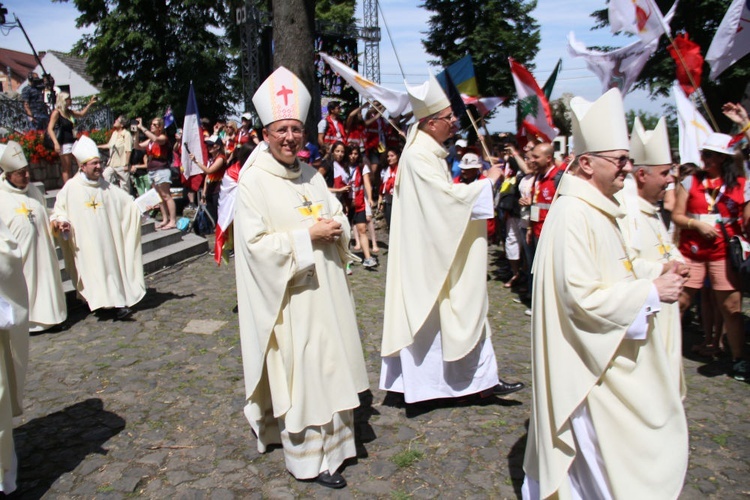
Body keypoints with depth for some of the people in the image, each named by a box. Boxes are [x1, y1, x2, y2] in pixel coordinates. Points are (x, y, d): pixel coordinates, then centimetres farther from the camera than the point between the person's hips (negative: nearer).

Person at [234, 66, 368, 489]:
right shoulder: (253, 181, -12)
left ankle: (332, 437, 34)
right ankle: (310, 458, 20)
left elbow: (340, 220, 14)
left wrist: (336, 228, -9)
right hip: (290, 296, -6)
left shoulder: (312, 176, 8)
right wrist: (308, 235, -19)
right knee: (299, 373, 3)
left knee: (330, 366, 15)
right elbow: (255, 245, -17)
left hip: (326, 289, 7)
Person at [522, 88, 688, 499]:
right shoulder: (573, 214, -23)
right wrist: (651, 292, -18)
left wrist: (648, 285, 6)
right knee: (611, 460, 5)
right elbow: (584, 297, -27)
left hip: (608, 358, 10)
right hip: (589, 363, -10)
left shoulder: (597, 208, 8)